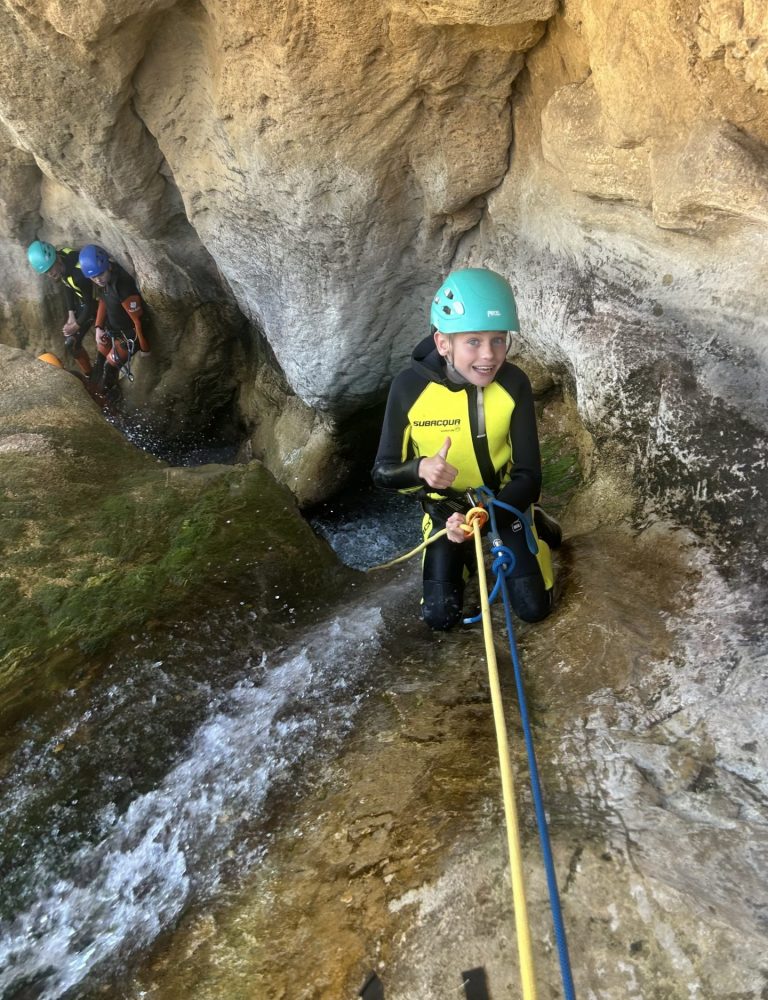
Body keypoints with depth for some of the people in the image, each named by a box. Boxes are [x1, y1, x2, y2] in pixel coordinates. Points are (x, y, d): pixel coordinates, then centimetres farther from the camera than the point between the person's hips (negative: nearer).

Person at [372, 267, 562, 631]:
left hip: (504, 500, 0)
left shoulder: (514, 384, -24)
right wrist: (420, 469, -39)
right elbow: (383, 471, -16)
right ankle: (462, 556, 29)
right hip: (445, 506, 0)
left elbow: (528, 475, -20)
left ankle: (533, 525, 28)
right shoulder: (409, 387, -25)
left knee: (534, 609, 2)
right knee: (440, 616, -2)